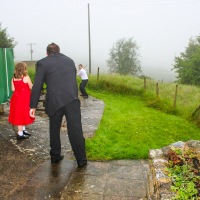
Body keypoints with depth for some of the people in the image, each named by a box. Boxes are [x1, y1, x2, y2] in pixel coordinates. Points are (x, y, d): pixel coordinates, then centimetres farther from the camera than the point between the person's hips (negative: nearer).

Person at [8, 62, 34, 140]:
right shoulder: (26, 78, -15)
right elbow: (31, 87, -7)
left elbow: (13, 89, 2)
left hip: (16, 98, 6)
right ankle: (20, 134, 6)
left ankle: (23, 130, 31)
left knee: (19, 115, 16)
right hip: (24, 99, -6)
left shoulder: (13, 78, 0)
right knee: (22, 115, 1)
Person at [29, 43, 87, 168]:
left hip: (54, 102, -1)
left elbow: (37, 86, 0)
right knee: (75, 130, 3)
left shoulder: (42, 63, 6)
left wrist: (33, 106, 3)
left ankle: (55, 156, 29)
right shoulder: (70, 60, 18)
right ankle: (81, 160, 8)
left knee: (54, 130, 17)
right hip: (72, 100, 1)